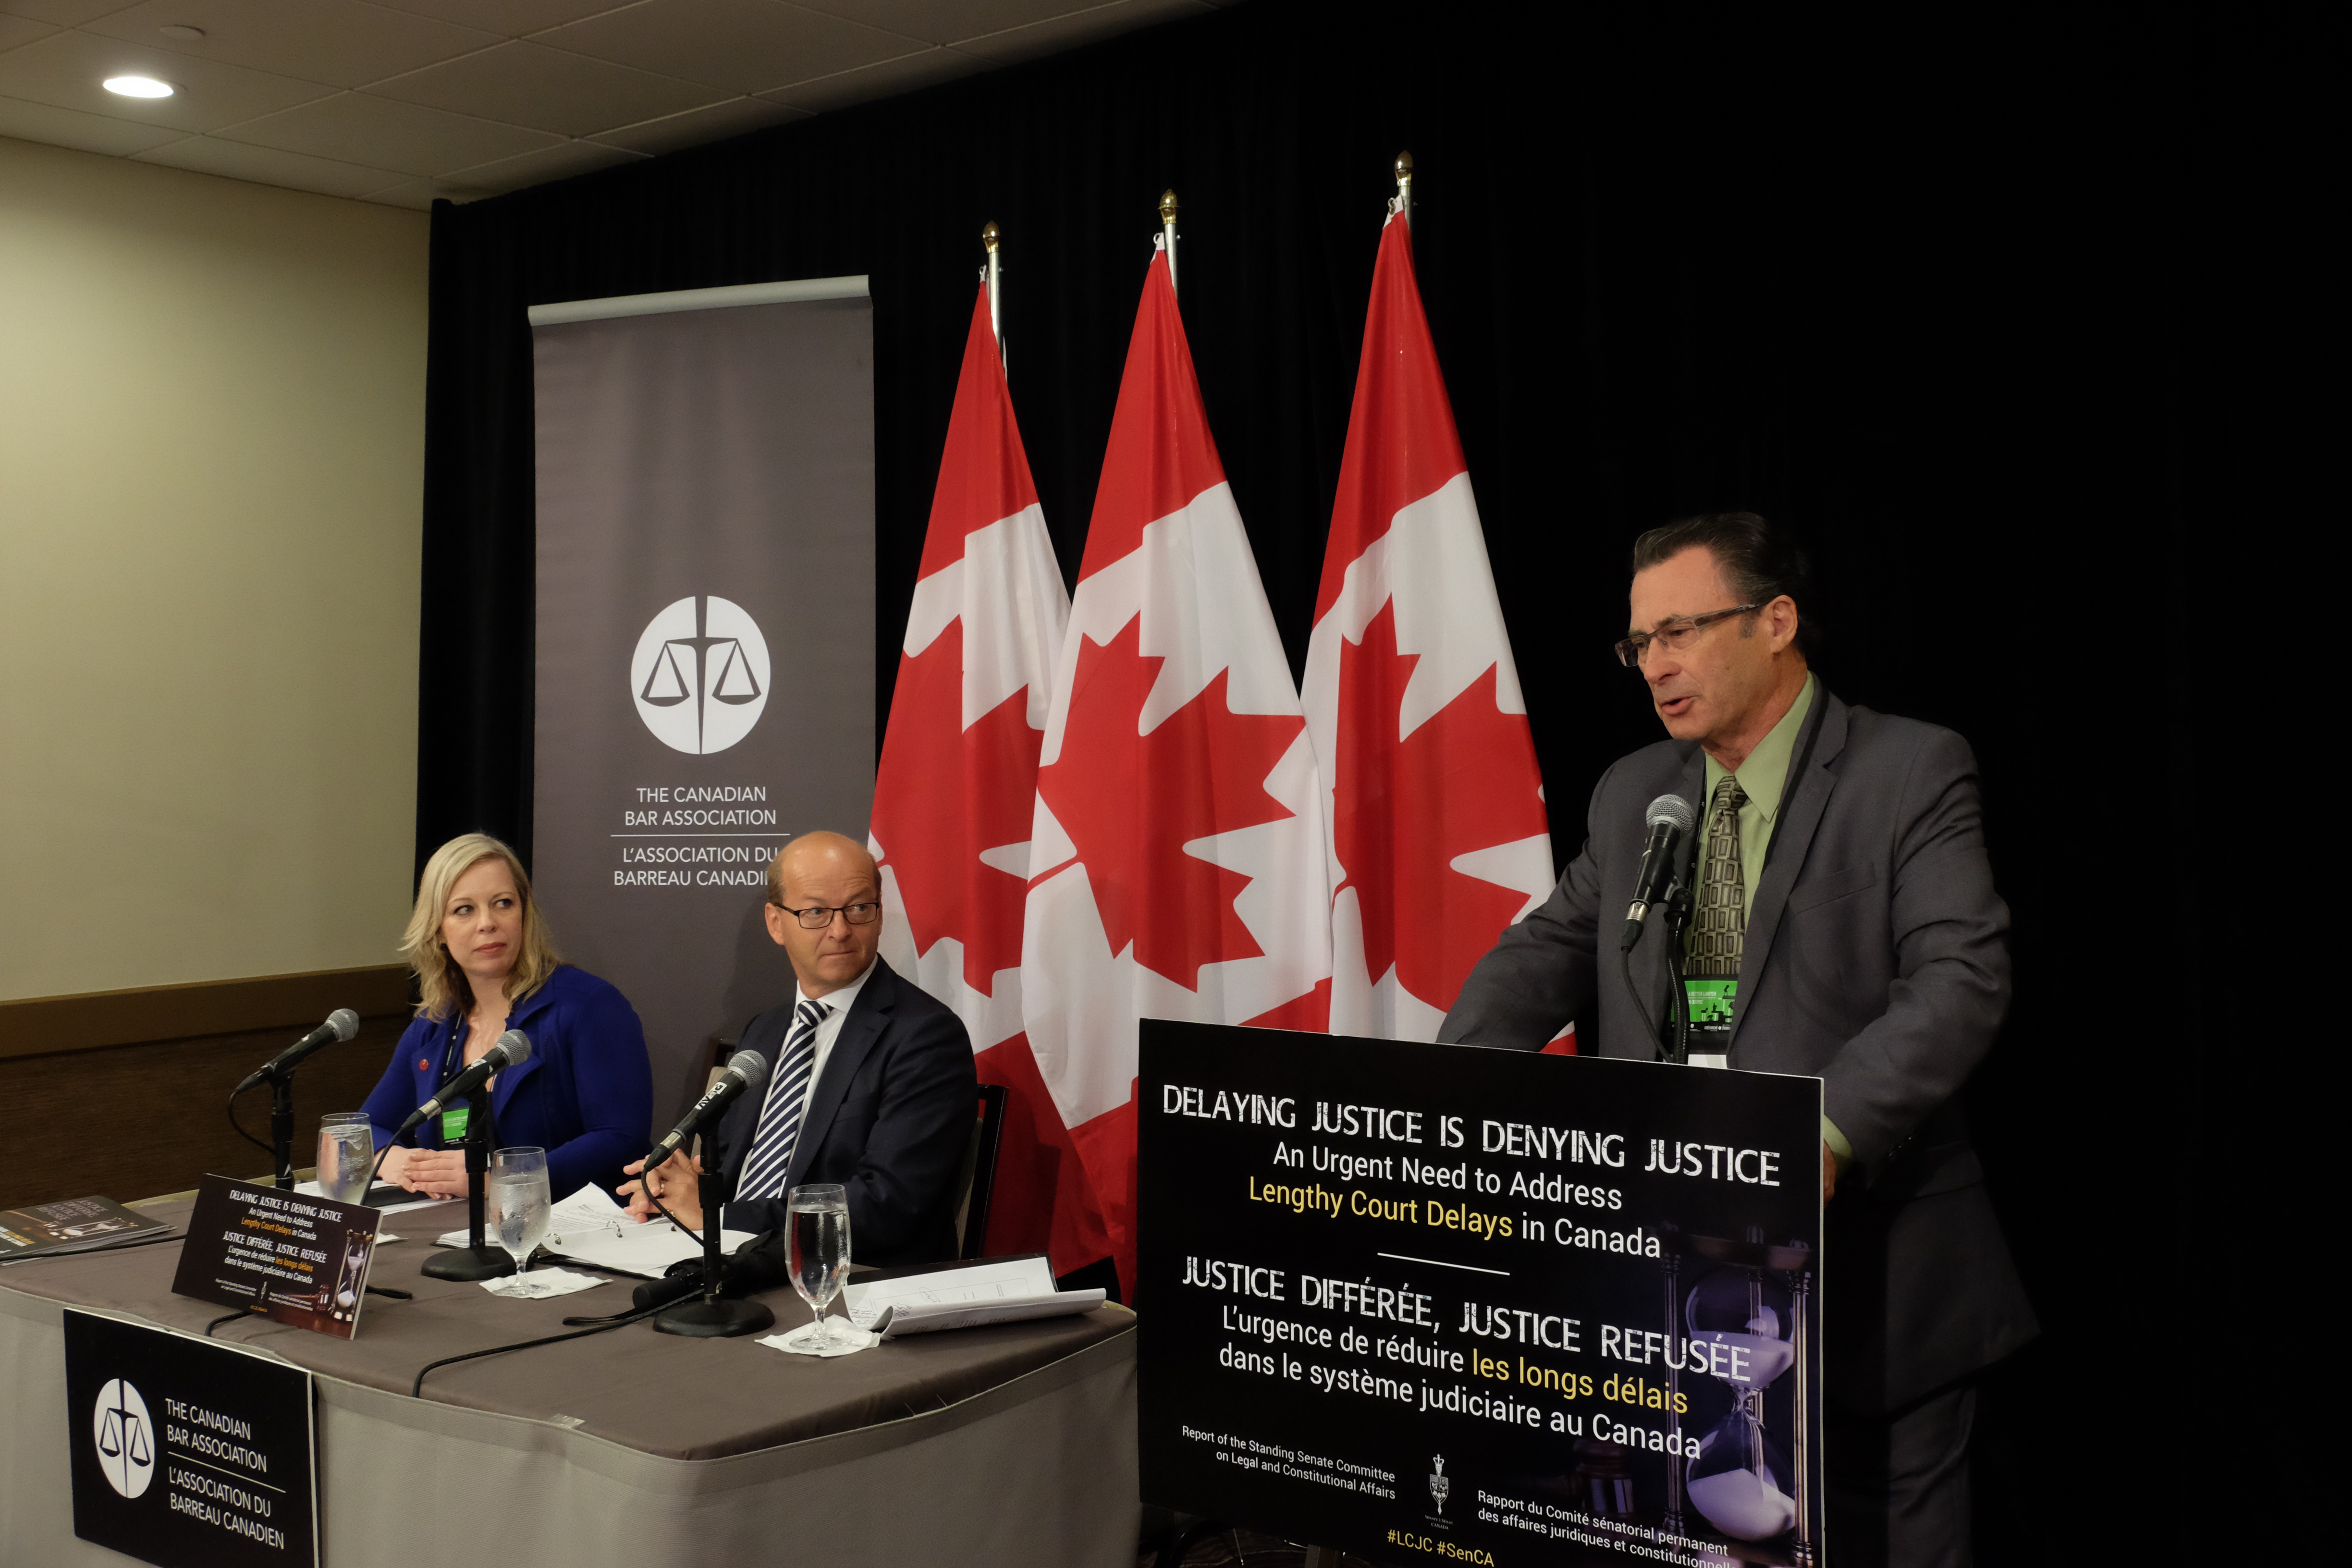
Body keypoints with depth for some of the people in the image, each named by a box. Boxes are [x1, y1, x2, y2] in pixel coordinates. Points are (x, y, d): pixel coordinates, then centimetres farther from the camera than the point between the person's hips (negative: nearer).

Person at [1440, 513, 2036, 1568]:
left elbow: (1963, 977, -17)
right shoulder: (1631, 794, 13)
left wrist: (1829, 1133, -32)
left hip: (1870, 1277, -4)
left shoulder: (1912, 772, -6)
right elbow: (1547, 951, 9)